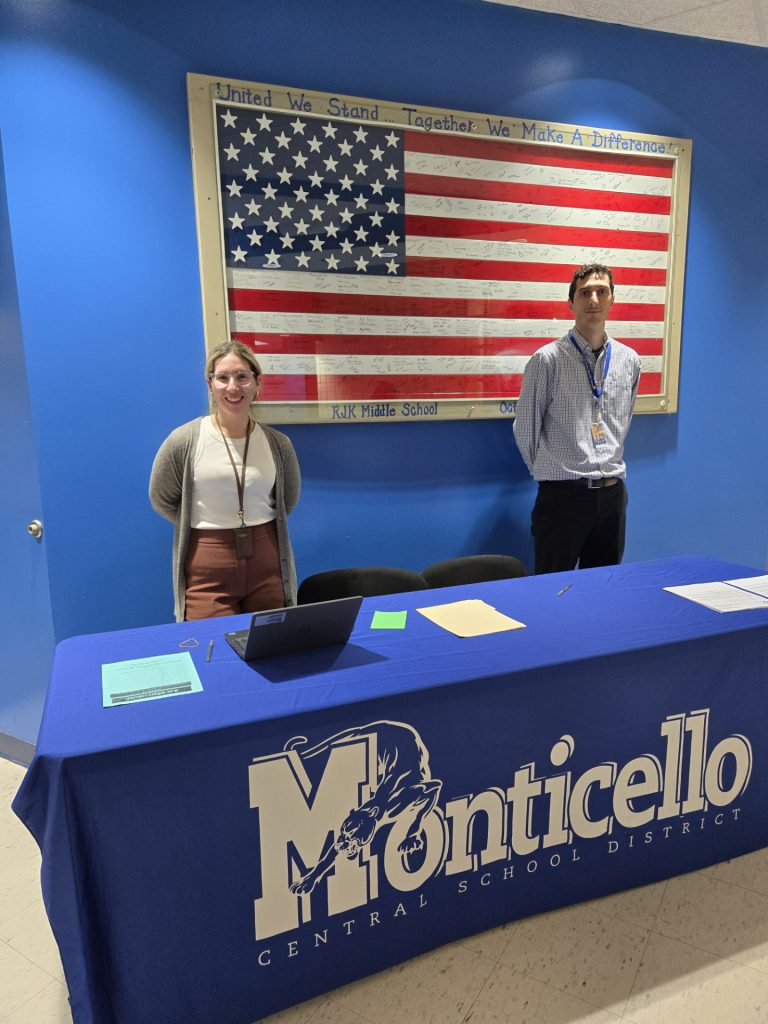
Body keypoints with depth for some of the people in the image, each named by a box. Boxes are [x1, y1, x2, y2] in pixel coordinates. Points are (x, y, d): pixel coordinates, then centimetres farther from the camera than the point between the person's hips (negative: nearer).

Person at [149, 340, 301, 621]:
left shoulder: (277, 443, 0)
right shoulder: (184, 440, -7)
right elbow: (162, 501, 4)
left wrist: (256, 525, 8)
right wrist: (206, 526, 3)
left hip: (267, 565, 3)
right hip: (207, 572, -2)